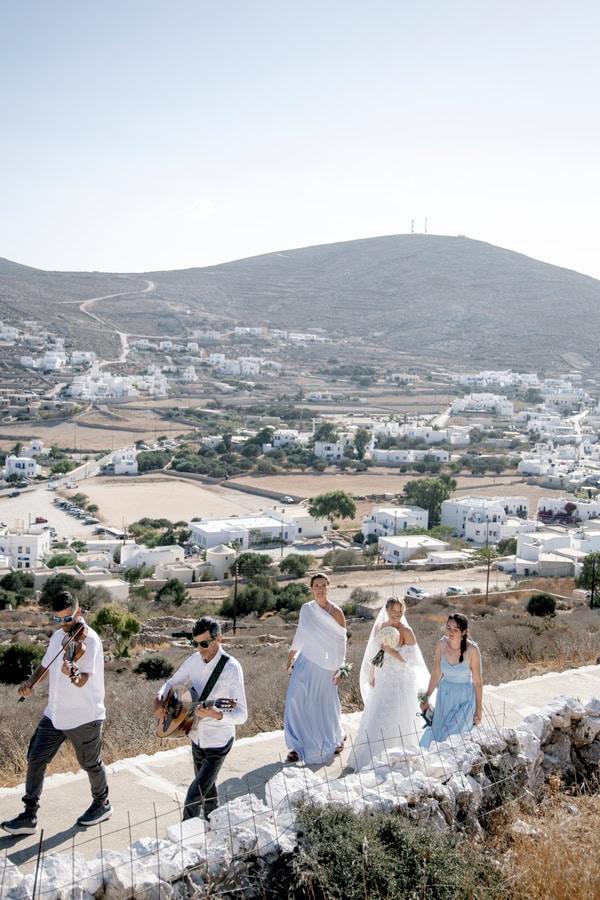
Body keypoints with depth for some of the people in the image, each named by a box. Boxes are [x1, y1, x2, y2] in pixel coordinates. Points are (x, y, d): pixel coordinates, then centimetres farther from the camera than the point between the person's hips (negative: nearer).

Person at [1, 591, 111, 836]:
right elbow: (46, 665, 17)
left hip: (84, 717, -7)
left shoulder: (89, 641, -20)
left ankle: (102, 805, 35)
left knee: (91, 764, 11)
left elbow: (83, 680, -30)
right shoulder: (57, 637, 5)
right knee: (36, 759, 5)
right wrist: (30, 681, -3)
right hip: (54, 714, 7)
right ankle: (29, 816, 14)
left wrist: (72, 673, -53)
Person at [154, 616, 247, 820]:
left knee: (193, 797, -9)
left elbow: (242, 715, -26)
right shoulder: (194, 661, -4)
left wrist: (215, 715, -43)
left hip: (218, 743, -6)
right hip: (197, 738, 7)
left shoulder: (231, 668, -23)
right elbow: (172, 683, 13)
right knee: (207, 789, 23)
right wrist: (159, 699, -8)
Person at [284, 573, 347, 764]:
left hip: (325, 666, -3)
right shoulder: (306, 609, 1)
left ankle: (337, 738, 35)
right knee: (296, 701, -4)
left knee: (326, 704, 9)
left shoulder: (335, 612, -10)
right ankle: (297, 745, 9)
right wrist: (291, 658, 15)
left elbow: (341, 642, -5)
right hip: (305, 663, 3)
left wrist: (340, 669, -6)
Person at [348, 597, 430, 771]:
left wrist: (391, 651, -22)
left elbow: (413, 659, -17)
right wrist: (372, 677, 12)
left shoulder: (406, 632, -13)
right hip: (382, 681, 6)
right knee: (375, 719, 12)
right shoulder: (379, 627, 3)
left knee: (398, 721, 2)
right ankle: (373, 758, 27)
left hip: (401, 683, -5)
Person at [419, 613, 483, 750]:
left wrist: (479, 710, -6)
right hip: (444, 694, 4)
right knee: (436, 733, 10)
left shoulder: (472, 650, -21)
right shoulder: (441, 644, -10)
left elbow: (477, 682, -11)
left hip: (465, 698, -4)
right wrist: (427, 698, 7)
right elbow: (436, 673, 2)